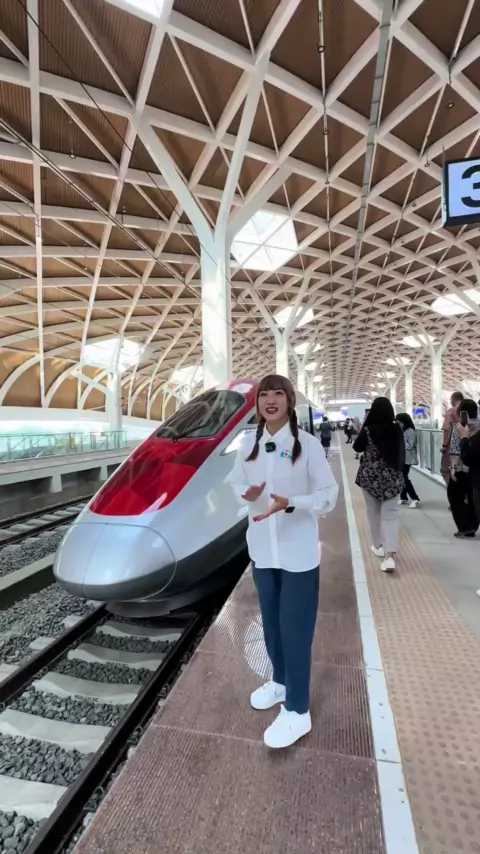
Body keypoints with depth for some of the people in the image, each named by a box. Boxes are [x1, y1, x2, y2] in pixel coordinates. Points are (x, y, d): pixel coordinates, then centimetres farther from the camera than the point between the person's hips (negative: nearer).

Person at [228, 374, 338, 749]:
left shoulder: (307, 444, -14)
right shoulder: (249, 443, 0)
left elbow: (329, 494, -12)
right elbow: (237, 482, 7)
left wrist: (289, 503, -27)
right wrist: (246, 493, -16)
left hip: (298, 552, -5)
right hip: (262, 548, 5)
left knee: (295, 629, 6)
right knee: (271, 622, 22)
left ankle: (298, 712, 27)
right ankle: (281, 681, 47)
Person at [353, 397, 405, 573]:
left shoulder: (368, 429, -12)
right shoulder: (396, 429, -3)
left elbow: (357, 448, 1)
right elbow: (401, 451, 10)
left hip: (370, 475, -1)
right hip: (393, 476, 2)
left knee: (374, 512, 16)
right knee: (390, 514, 2)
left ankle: (378, 545, 30)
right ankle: (390, 555, -8)